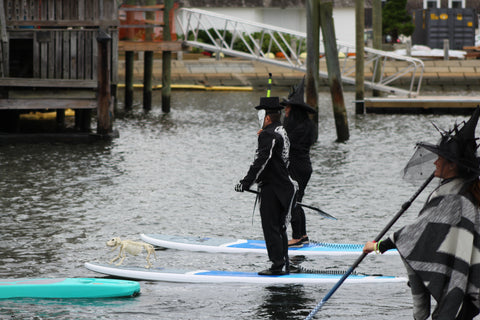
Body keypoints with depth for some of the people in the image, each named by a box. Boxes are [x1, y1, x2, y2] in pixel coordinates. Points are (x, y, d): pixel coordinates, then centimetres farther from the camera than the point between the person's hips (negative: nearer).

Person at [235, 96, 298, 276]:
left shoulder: (268, 135, -15)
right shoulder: (282, 133, 16)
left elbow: (261, 161, -21)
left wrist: (246, 182, -20)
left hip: (271, 188, -10)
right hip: (283, 185, 10)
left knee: (271, 228, -7)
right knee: (279, 228, 14)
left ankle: (277, 265, -9)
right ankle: (283, 265, 16)